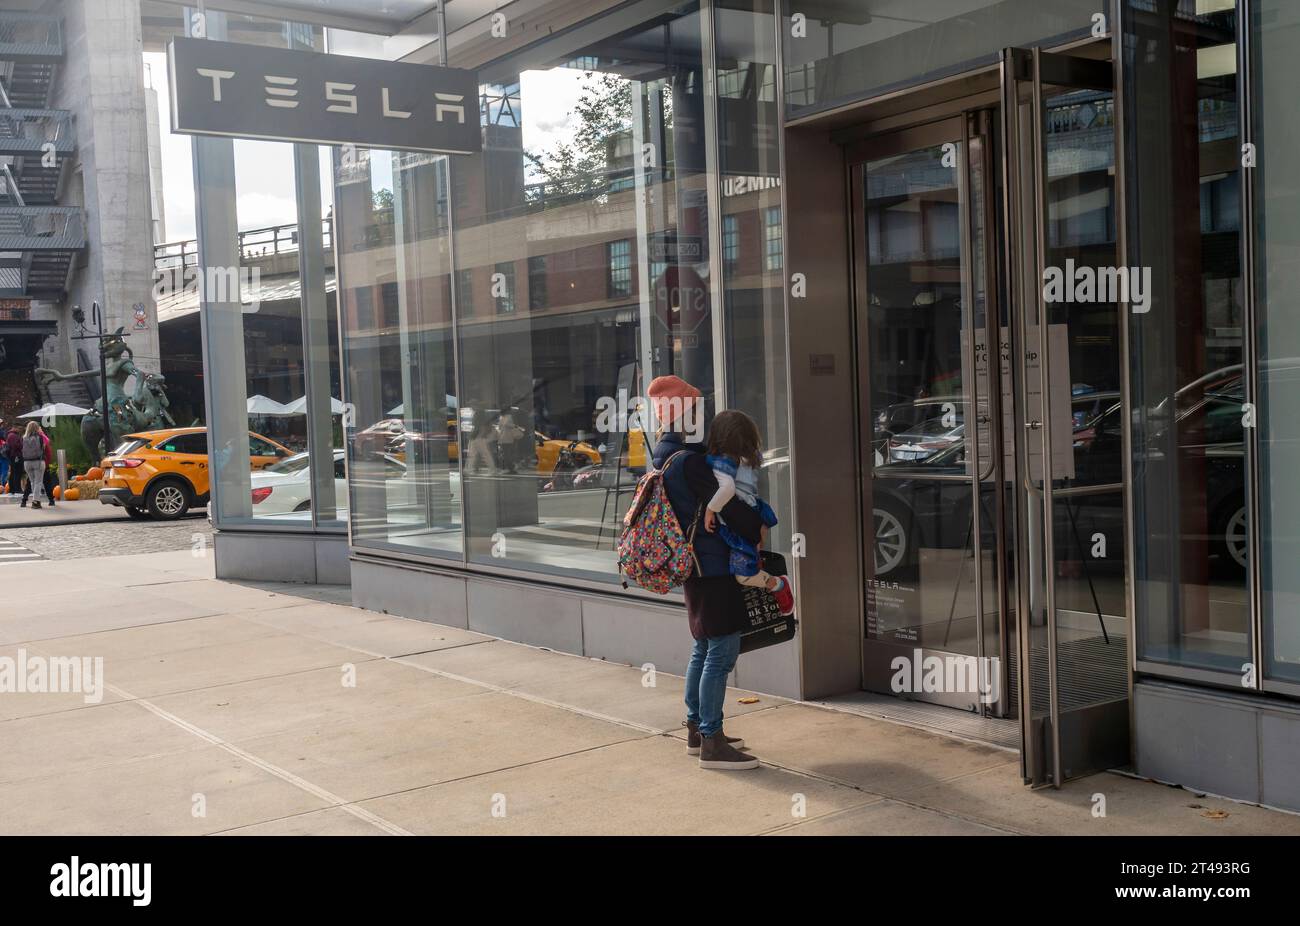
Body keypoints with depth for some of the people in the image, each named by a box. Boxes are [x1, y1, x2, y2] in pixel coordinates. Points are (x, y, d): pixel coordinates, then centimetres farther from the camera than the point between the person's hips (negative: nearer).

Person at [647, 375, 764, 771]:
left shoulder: (666, 455, 11)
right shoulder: (689, 460, -20)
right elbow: (726, 504, -19)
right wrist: (757, 528, -2)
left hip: (695, 565, 10)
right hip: (714, 564, -10)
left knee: (704, 647, 19)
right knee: (722, 650, -7)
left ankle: (696, 729, 27)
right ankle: (711, 743, -4)